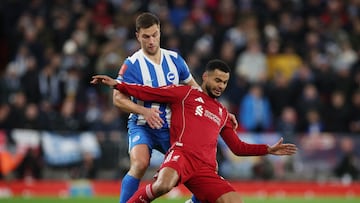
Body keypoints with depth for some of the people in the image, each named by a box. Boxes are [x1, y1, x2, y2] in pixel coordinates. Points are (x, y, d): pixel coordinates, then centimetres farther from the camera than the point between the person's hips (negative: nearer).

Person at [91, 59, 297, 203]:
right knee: (163, 185, -39)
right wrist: (116, 84, 0)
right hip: (181, 154, -6)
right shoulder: (186, 93, 15)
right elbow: (148, 93, 11)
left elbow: (238, 147, 32)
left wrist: (269, 149, 22)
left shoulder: (223, 113, 30)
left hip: (206, 169, 6)